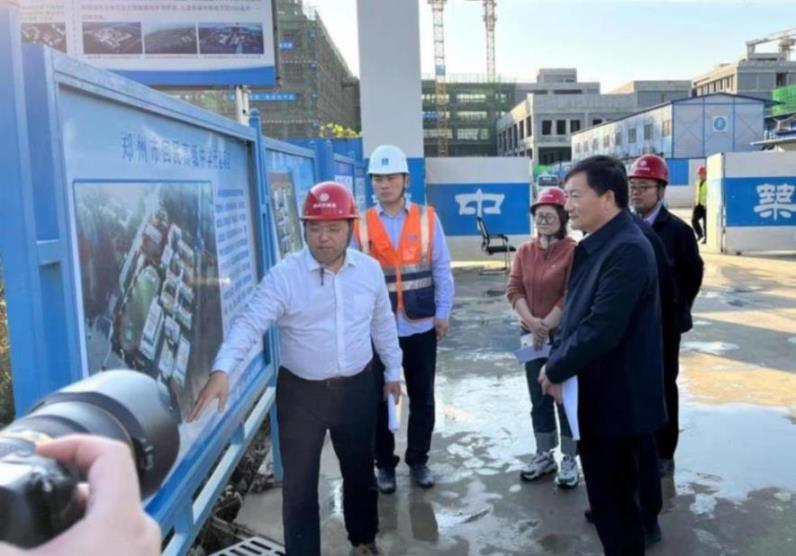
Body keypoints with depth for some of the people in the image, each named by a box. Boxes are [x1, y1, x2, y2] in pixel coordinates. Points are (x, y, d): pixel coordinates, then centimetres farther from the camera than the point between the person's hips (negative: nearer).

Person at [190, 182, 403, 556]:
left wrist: (393, 371, 14)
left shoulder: (370, 270, -3)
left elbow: (383, 324, 9)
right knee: (299, 482, 6)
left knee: (360, 470, 20)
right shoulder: (283, 276, -15)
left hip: (356, 388, 3)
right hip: (300, 392, -3)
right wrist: (222, 371, -38)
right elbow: (249, 323, -23)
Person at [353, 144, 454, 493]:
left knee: (422, 398, 13)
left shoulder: (427, 218, -1)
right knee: (380, 399, 11)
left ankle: (418, 460, 30)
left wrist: (442, 313, -2)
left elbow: (441, 269, 1)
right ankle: (385, 464, 28)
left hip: (421, 326, 1)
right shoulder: (360, 225, -3)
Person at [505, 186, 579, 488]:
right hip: (532, 334, 5)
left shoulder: (573, 250, -10)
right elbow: (514, 289, 0)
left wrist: (547, 324, -15)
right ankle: (544, 455, 27)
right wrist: (531, 321, -15)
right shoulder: (524, 251, 6)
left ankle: (569, 459, 18)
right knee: (538, 398, 13)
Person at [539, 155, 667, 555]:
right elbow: (575, 312, 11)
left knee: (613, 498, 6)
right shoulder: (595, 246, 8)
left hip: (617, 400, -9)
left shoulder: (628, 249, -23)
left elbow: (601, 329, -28)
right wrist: (557, 362, -3)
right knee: (611, 491, 22)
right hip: (599, 395, 9)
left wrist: (555, 370, -14)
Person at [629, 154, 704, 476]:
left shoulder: (677, 230, -7)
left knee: (663, 386, 8)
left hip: (663, 324, -3)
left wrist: (677, 310, -2)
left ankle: (664, 454, 19)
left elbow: (694, 272, -2)